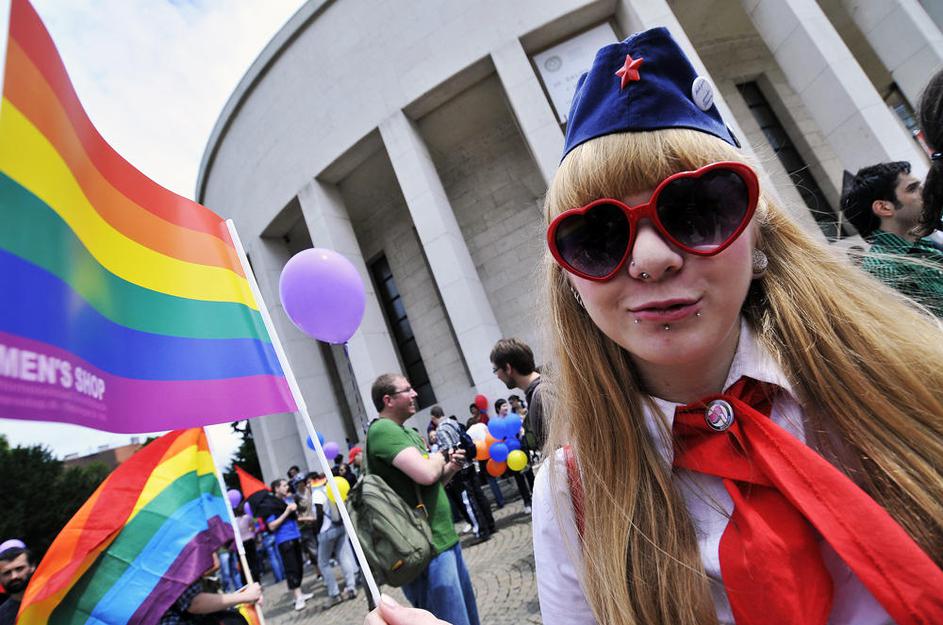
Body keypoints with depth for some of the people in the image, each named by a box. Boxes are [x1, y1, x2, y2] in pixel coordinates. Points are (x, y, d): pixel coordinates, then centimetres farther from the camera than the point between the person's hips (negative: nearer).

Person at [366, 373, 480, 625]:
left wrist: (451, 467, 2)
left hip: (445, 538, 9)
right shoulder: (382, 429, -16)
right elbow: (425, 474, -28)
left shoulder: (409, 432, 13)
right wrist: (442, 451, -8)